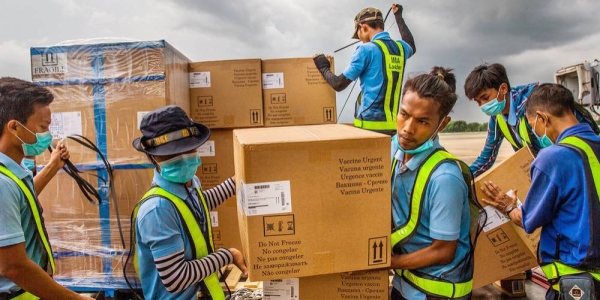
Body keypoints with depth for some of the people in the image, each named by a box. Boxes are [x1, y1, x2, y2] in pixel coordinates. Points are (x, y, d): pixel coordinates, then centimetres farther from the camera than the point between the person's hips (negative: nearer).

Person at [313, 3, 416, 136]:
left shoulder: (367, 49, -7)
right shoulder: (400, 48, 12)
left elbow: (339, 84, -4)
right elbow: (411, 47, 41)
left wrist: (323, 68, 15)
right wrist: (398, 16, 49)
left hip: (370, 124, -6)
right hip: (393, 125, 7)